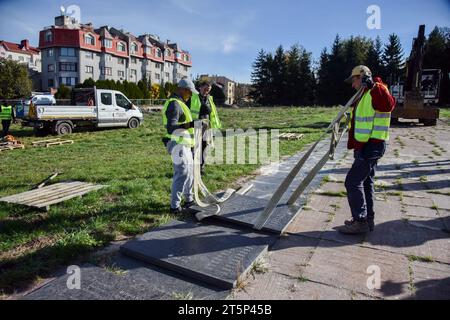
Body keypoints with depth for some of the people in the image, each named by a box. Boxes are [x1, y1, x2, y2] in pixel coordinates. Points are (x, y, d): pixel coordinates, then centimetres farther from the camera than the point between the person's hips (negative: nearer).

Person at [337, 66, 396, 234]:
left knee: (353, 182, -9)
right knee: (365, 182, 15)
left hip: (372, 146, -11)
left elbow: (389, 104, -36)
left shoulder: (376, 93, -14)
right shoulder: (364, 96, 18)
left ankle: (360, 221, -1)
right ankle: (368, 219, 24)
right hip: (364, 146, 11)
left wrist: (375, 85, -34)